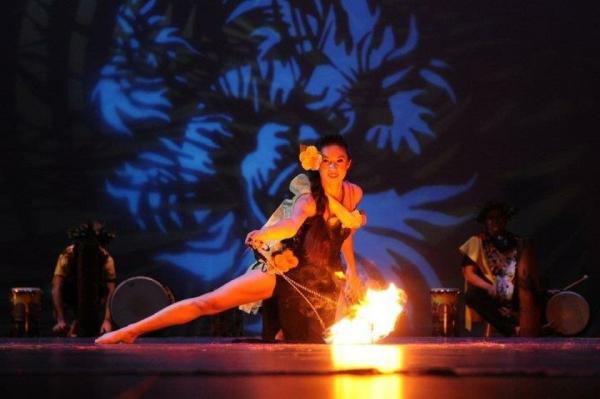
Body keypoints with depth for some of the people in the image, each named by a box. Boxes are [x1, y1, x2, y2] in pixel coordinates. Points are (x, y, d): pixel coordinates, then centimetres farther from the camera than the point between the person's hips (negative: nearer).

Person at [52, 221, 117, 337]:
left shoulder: (106, 259, -28)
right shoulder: (67, 255, -30)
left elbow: (110, 292, -36)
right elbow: (56, 288, -38)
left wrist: (107, 320, -51)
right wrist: (60, 320, -49)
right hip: (72, 292, -1)